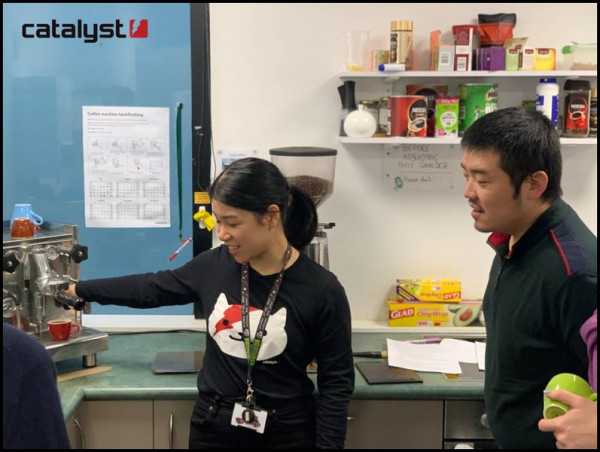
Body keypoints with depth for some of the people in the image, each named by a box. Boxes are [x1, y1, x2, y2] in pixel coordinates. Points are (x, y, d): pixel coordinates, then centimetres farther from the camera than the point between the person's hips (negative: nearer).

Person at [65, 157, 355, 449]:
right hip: (212, 429, 4)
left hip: (286, 435, -4)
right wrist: (80, 290, 20)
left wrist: (327, 445, -13)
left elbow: (336, 383, -9)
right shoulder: (214, 265, -2)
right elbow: (153, 288, 14)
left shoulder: (321, 290, -14)